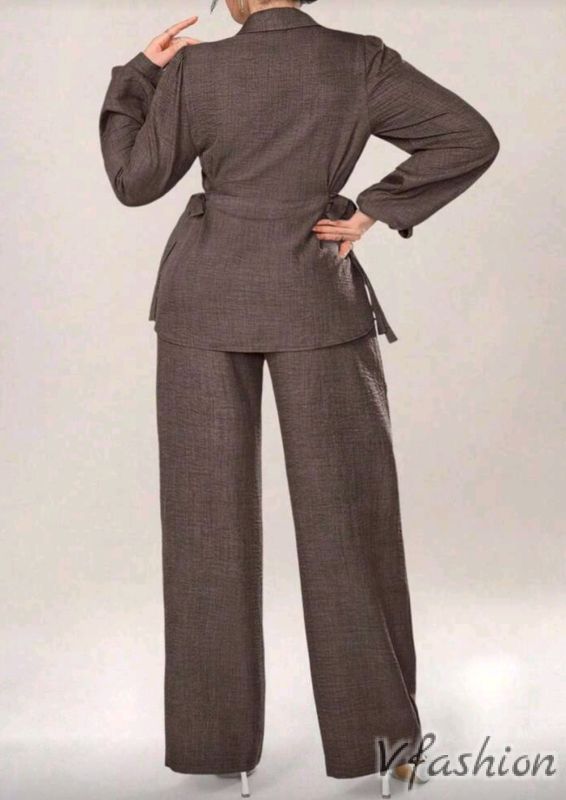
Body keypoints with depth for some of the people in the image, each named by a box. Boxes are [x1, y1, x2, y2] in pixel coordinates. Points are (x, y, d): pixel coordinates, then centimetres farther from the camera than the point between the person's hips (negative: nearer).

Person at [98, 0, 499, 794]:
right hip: (317, 301, 0)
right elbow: (470, 138, -8)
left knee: (209, 513, 7)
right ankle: (375, 730, 14)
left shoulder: (195, 69, -6)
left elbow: (136, 180, 3)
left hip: (206, 299, 1)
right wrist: (375, 210, -4)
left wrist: (140, 75, 13)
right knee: (344, 508, 7)